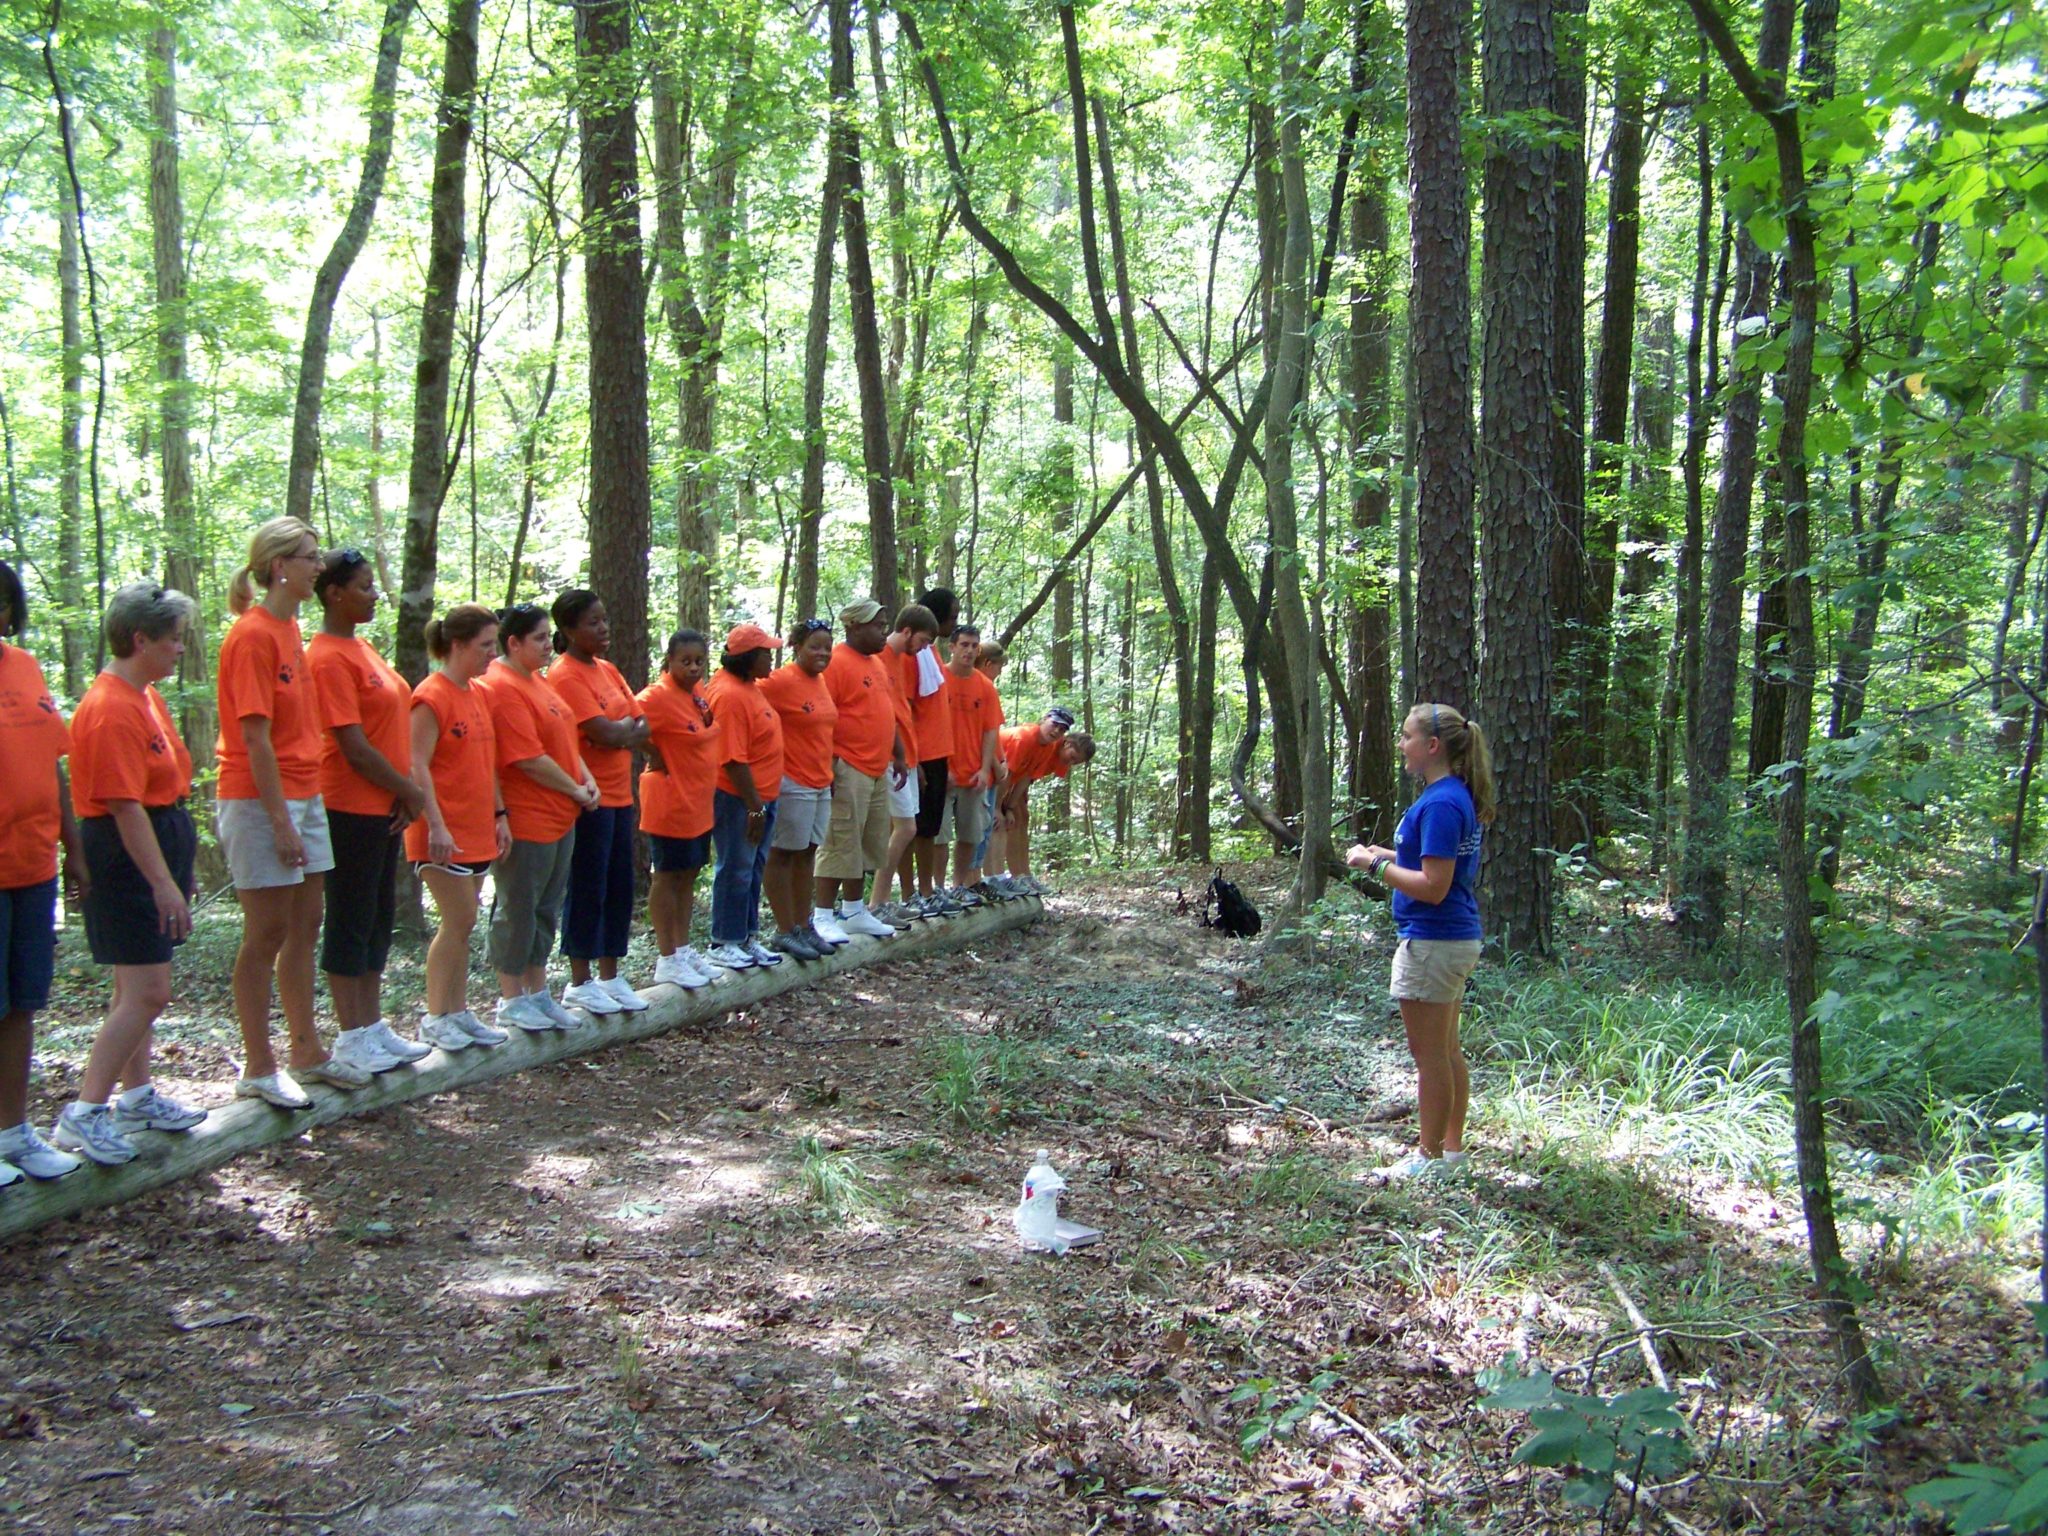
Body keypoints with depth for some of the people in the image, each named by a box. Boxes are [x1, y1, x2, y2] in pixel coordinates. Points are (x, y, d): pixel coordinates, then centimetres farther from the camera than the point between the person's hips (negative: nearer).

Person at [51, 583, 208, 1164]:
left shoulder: (145, 696, 12)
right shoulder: (111, 710, -19)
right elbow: (125, 806, -23)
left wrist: (176, 870, 21)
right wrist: (163, 882, -24)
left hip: (155, 847, 10)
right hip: (126, 858, -10)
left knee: (136, 985, 17)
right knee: (147, 992, -10)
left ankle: (137, 1095, 26)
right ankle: (83, 1113, -4)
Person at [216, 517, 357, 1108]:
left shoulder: (289, 629, 12)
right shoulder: (253, 635, -14)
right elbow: (254, 736, -18)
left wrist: (302, 809, 12)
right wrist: (281, 820, -20)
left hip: (304, 796, 9)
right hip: (259, 800, -9)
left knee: (304, 927, 13)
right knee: (267, 932, -2)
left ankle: (306, 1050, 23)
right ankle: (258, 1068, 8)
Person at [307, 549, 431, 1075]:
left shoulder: (361, 648, 13)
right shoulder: (330, 658, -16)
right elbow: (355, 747, -19)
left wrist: (403, 793, 2)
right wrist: (410, 791, -9)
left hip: (383, 806, 9)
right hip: (352, 809, -9)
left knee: (380, 916, 14)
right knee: (351, 921, 0)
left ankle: (372, 1026, 24)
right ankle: (353, 1038, 9)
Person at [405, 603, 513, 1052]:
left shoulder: (478, 694, 13)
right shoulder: (432, 696, -13)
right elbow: (418, 766, -18)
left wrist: (500, 815, 13)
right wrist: (436, 825, -22)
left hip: (477, 829, 8)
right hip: (444, 832, -8)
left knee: (460, 923, 11)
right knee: (460, 921, -7)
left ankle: (457, 1012, 17)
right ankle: (436, 1018, 2)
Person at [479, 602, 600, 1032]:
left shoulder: (537, 682, 13)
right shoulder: (504, 688, -17)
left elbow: (564, 739, 18)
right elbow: (529, 759, -21)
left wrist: (587, 779, 2)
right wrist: (574, 791, -11)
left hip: (559, 819, 10)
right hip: (526, 822, -9)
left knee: (546, 909, 15)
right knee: (517, 910, 2)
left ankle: (538, 993, 25)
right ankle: (512, 1000, 12)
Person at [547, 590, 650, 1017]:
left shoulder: (607, 670, 14)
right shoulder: (565, 676, -13)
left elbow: (641, 726, 10)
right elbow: (604, 733, -19)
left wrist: (619, 731, -8)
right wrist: (631, 729, -2)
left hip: (619, 795, 8)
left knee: (619, 889, 11)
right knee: (588, 890, 0)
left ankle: (610, 976, 21)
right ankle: (580, 982, 10)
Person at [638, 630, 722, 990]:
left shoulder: (698, 693, 7)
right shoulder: (659, 695, -18)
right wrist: (654, 755, -16)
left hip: (699, 803, 8)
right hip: (670, 803, -8)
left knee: (688, 877, 15)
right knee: (667, 876, 1)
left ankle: (683, 949, 26)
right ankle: (668, 960, 9)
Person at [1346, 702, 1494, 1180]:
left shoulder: (1440, 804, -21)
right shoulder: (1458, 796, 10)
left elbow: (1434, 886, -25)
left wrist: (1375, 864, -17)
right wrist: (1393, 855, 10)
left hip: (1432, 942, -10)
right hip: (1458, 938, 10)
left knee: (1430, 1054, 1)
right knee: (1447, 1050, 17)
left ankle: (1431, 1156, 11)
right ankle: (1452, 1145, 26)